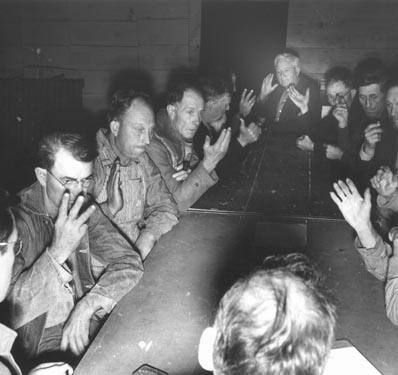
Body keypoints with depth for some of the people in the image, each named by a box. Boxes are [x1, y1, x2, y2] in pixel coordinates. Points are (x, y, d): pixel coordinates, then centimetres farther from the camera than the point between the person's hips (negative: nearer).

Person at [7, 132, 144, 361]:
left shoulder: (84, 210, -1)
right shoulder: (14, 218, -17)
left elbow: (130, 263, -5)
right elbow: (12, 307, -23)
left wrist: (85, 308, -17)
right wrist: (58, 252, -34)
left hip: (91, 331, 5)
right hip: (46, 355, -5)